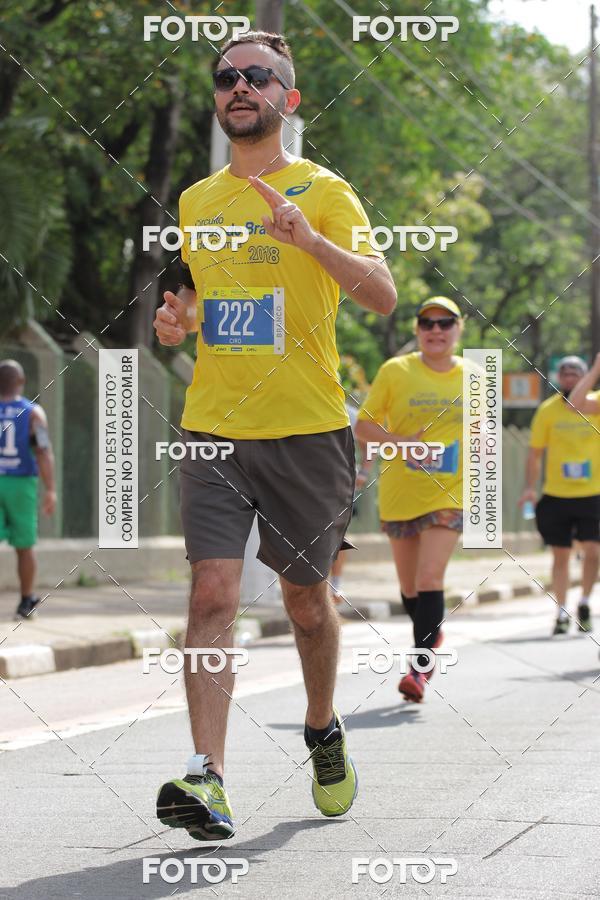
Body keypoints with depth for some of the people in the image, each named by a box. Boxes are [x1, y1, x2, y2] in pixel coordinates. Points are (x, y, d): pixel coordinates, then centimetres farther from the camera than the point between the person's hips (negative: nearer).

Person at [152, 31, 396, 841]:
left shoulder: (324, 192, -1)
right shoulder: (196, 201, 13)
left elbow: (383, 296, -12)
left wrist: (308, 238, -28)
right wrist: (178, 319, 4)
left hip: (307, 428, -2)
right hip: (213, 427, 2)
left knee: (306, 596, 10)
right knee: (214, 590, -14)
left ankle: (323, 729, 37)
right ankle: (208, 779, -21)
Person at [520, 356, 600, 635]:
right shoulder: (547, 410, 1)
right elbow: (535, 453, 4)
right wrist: (529, 487, -4)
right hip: (556, 495, 1)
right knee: (561, 555, 6)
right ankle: (561, 612, 18)